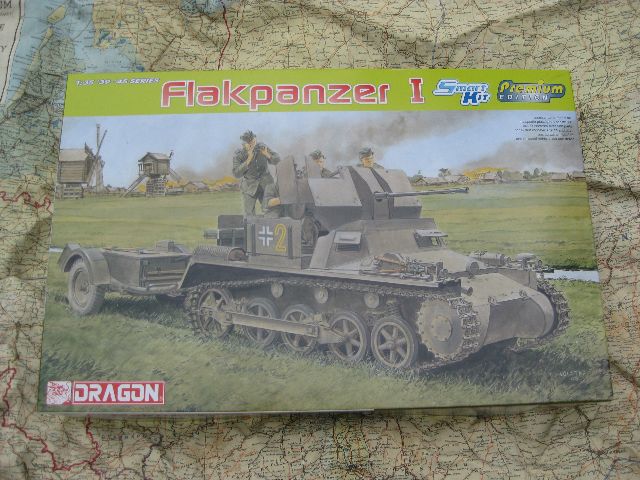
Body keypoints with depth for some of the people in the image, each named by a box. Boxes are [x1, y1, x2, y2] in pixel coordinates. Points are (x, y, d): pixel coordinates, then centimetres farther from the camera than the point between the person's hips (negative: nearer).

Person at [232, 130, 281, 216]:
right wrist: (248, 159, -32)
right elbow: (236, 174, -24)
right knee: (249, 215, 1)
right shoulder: (238, 155, -15)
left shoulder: (262, 147, -11)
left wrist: (267, 155, -27)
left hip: (265, 185, 1)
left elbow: (277, 160, -6)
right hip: (250, 187, -1)